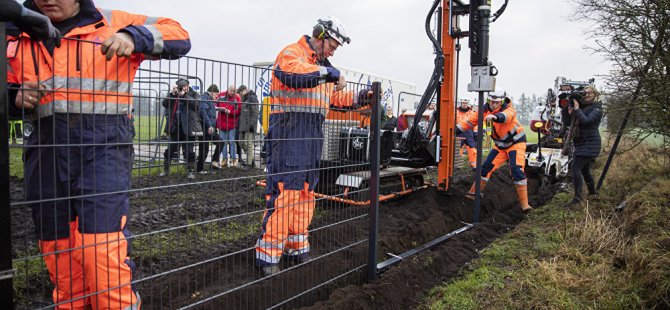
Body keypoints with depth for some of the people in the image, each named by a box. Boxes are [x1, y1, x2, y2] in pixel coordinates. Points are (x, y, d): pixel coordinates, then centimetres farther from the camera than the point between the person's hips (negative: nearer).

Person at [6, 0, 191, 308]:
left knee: (102, 248, -14)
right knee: (57, 249, 11)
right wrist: (17, 98, 1)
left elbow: (178, 36, 3)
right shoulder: (18, 35, 18)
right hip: (46, 149, 5)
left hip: (103, 145, -4)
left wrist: (134, 37, -15)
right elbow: (8, 92, 25)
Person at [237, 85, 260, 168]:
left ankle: (249, 163, -6)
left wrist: (252, 124, -20)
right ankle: (251, 160, 19)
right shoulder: (244, 99, 23)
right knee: (243, 144, 10)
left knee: (248, 144, -9)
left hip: (249, 126, -10)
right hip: (243, 126, 10)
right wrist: (239, 124, 20)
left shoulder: (252, 98, -6)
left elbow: (255, 113, -14)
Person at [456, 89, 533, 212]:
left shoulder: (509, 109, -24)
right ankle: (473, 193, 15)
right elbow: (470, 121, -7)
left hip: (516, 142, -5)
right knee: (486, 167, 1)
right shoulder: (485, 110, -8)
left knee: (517, 170, -19)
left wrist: (495, 116, -71)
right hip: (500, 145, 5)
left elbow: (506, 116, -48)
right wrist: (455, 130, -17)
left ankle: (524, 203, -14)